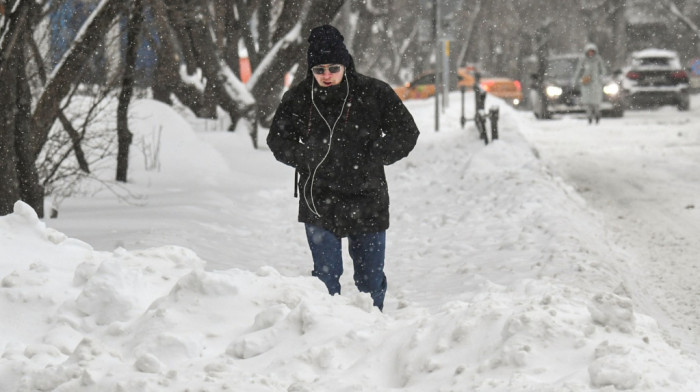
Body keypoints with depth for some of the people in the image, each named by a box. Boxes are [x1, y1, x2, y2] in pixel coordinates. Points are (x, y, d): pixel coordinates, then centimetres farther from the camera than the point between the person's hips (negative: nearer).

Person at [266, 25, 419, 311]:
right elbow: (278, 140, 12)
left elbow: (406, 133, 2)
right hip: (318, 201, 0)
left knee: (370, 277, 8)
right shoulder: (297, 99, -1)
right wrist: (307, 158, -6)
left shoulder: (374, 93, -5)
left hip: (366, 201, 0)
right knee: (326, 275, -5)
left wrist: (372, 158, -10)